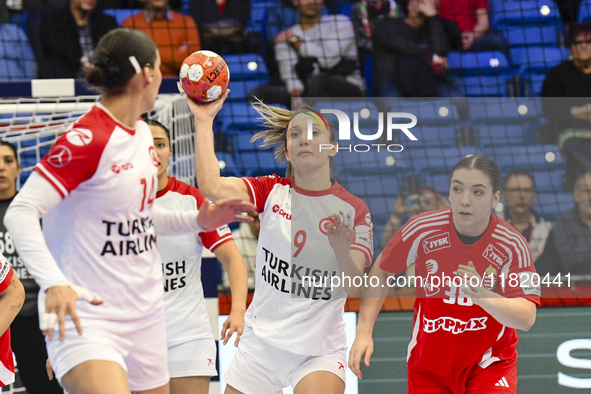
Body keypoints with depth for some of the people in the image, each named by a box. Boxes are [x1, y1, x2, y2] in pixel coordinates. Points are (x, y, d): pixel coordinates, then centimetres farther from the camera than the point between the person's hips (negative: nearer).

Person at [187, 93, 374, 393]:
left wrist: (343, 253, -34)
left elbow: (352, 286, -13)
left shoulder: (354, 210, -4)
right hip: (260, 343, 3)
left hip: (318, 352, -3)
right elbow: (211, 186, -13)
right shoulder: (271, 191, 3)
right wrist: (204, 120, -16)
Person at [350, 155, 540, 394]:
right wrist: (364, 332, -6)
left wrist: (483, 296, -41)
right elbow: (381, 271, 3)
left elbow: (527, 318, -23)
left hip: (489, 365, -2)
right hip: (427, 364, 2)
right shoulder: (422, 229, -13)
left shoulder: (513, 245, -17)